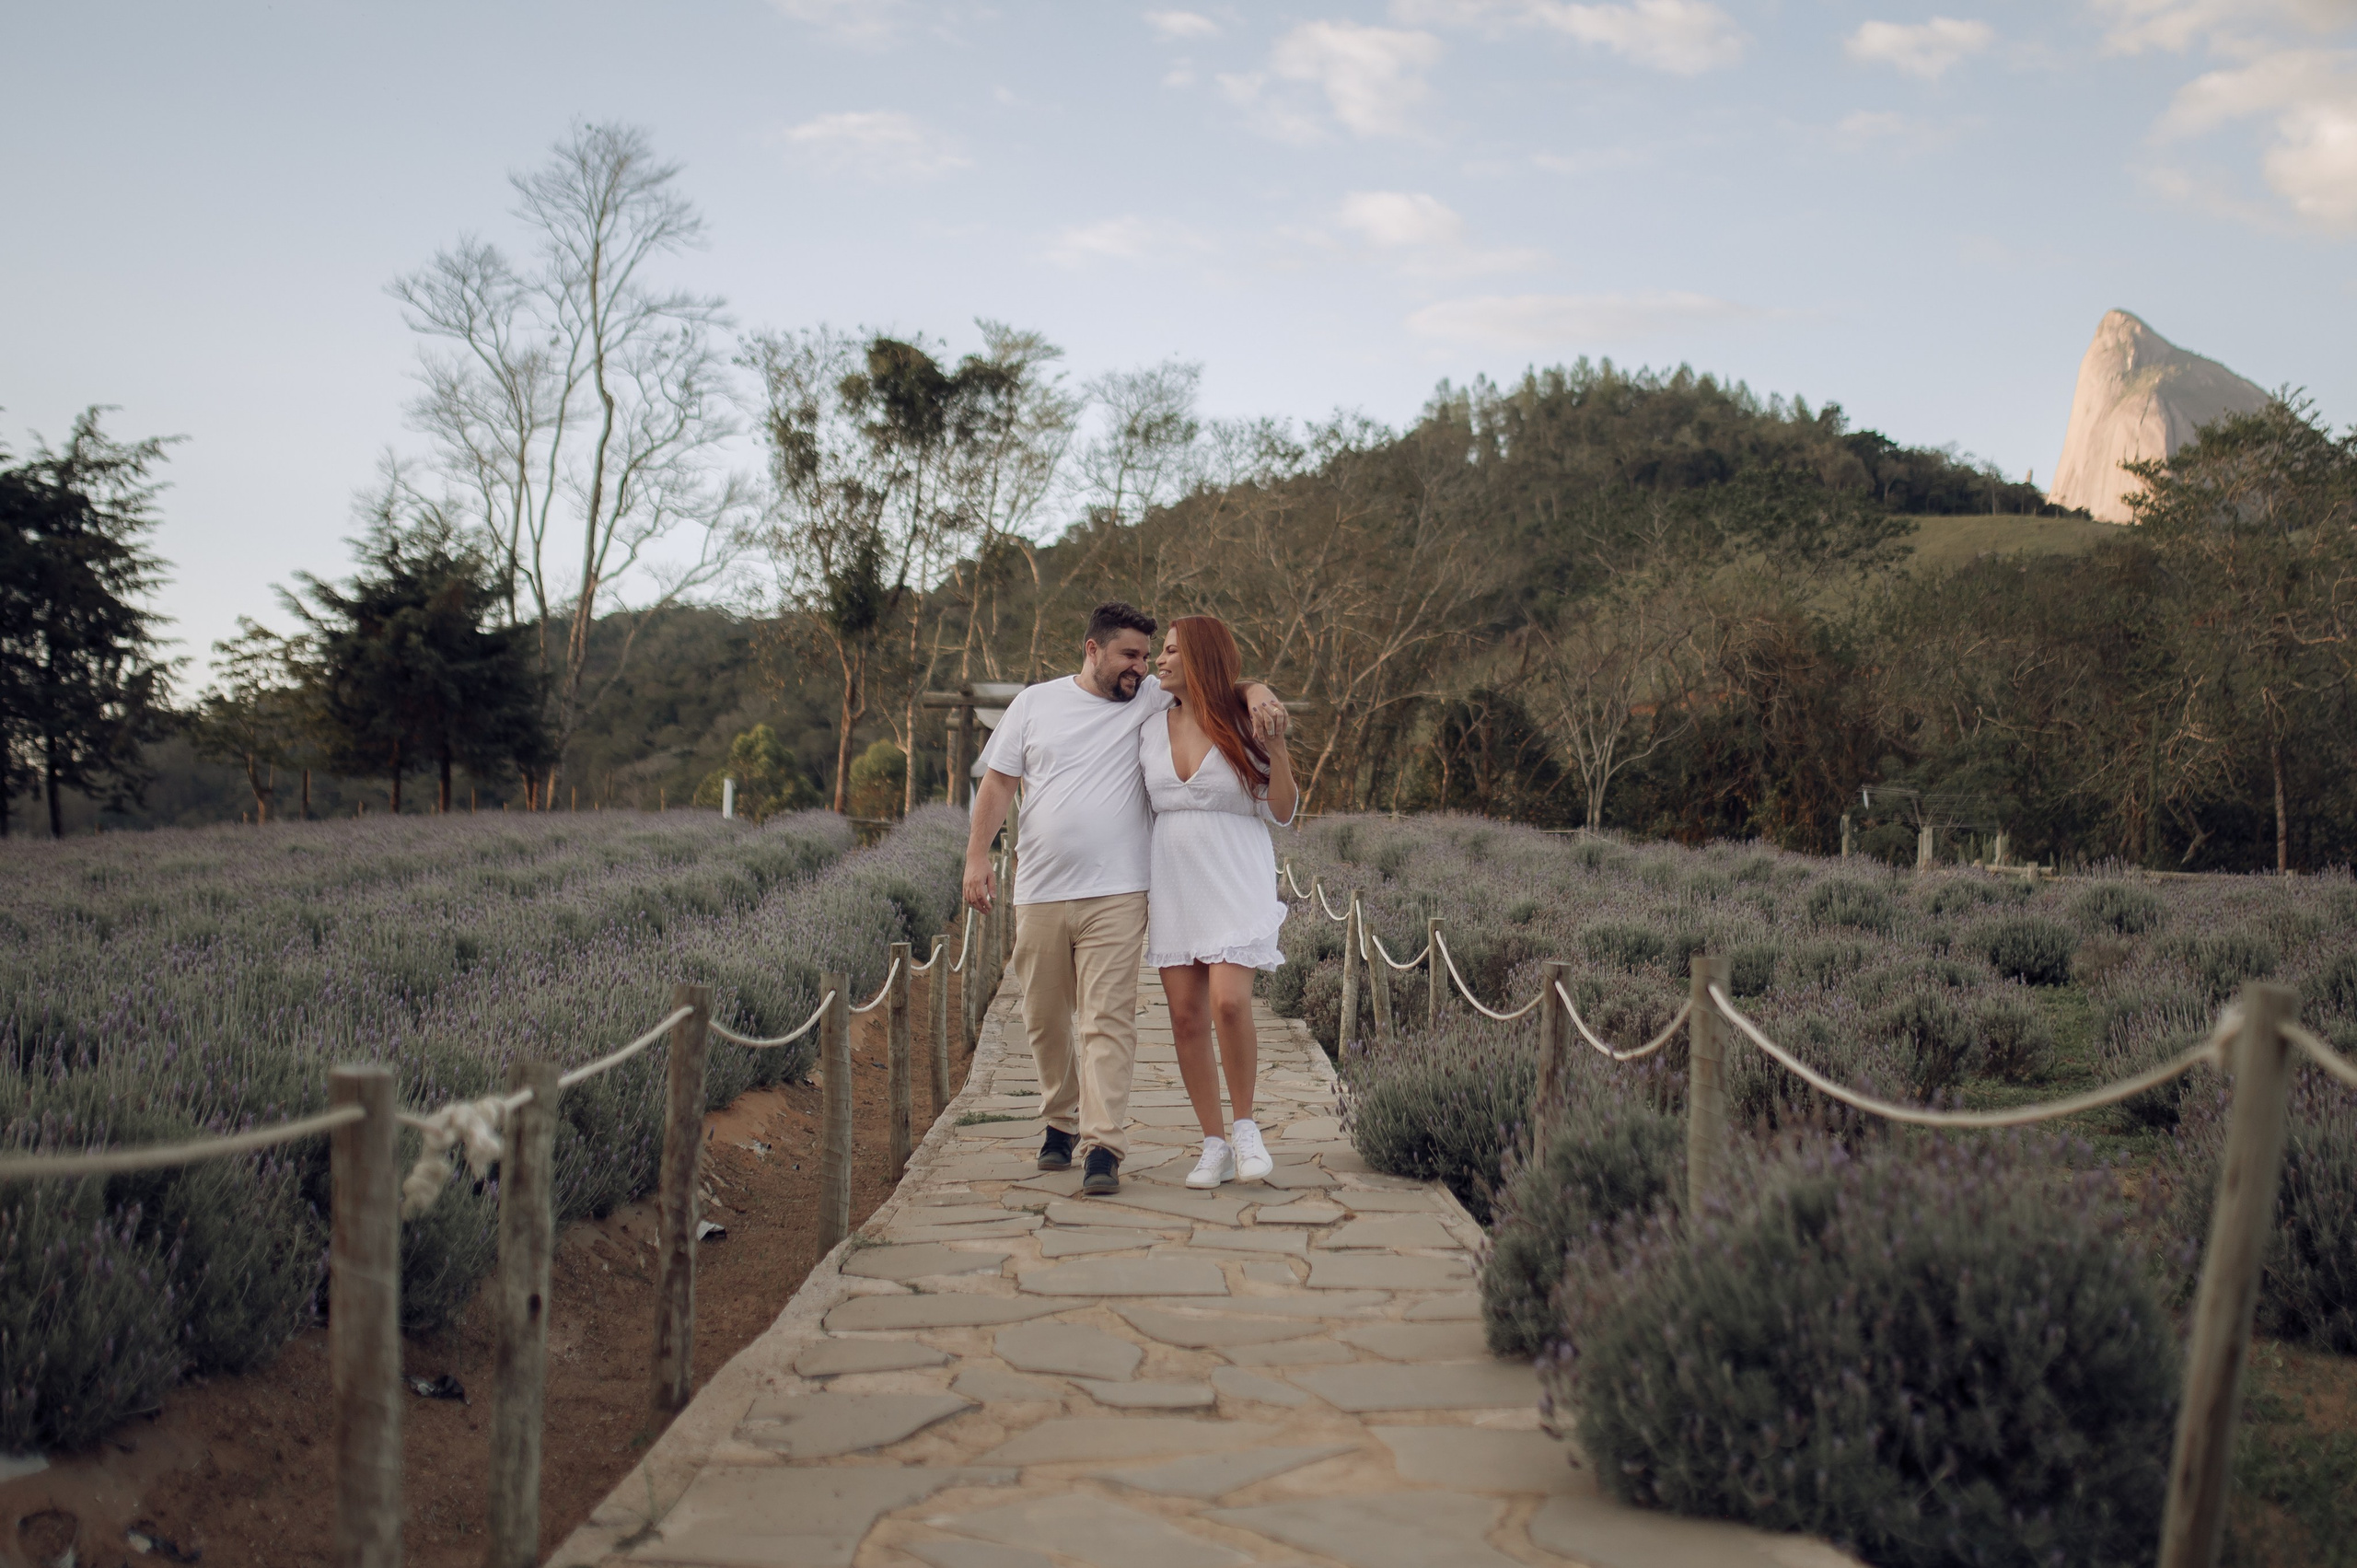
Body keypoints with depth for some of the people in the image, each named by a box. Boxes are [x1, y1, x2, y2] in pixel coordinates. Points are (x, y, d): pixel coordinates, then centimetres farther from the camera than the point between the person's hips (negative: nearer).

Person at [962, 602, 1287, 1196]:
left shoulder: (1155, 700, 8)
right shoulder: (1033, 702, 10)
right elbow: (998, 781, 10)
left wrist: (1259, 695, -12)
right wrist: (977, 855, 0)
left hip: (1116, 895, -2)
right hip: (1038, 895, 2)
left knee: (1108, 1019, -11)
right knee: (1043, 1020, 11)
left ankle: (1103, 1147, -11)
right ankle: (1061, 1120, 31)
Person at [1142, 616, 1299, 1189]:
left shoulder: (1245, 726, -2)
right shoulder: (1151, 730, 9)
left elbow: (1283, 813, -1)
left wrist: (1277, 749, -14)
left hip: (1236, 883, -4)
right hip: (1172, 885, 4)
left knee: (1229, 1003, -20)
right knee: (1186, 1018, 0)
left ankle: (1245, 1128, 2)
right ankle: (1214, 1144, 11)